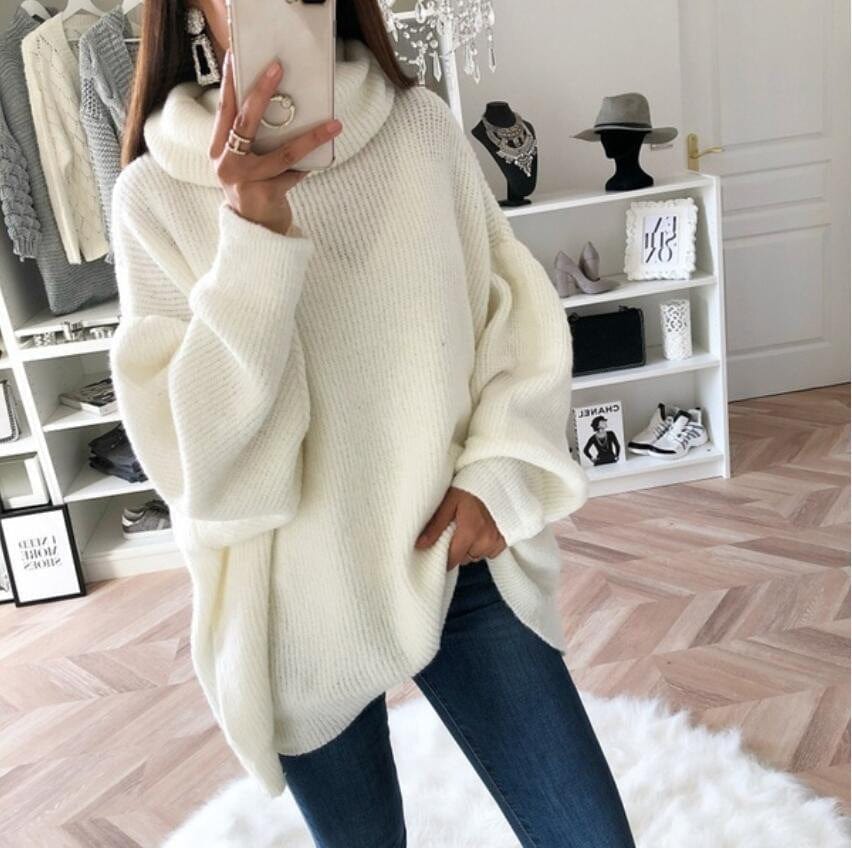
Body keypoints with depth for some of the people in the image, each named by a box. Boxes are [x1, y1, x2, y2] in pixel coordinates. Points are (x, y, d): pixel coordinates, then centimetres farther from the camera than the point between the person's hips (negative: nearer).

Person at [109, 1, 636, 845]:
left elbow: (518, 312, 4)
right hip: (300, 609, -1)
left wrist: (499, 470, -10)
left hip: (462, 565, 2)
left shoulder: (423, 123, -2)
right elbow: (193, 461, -15)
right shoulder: (156, 194, -8)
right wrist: (255, 236, -25)